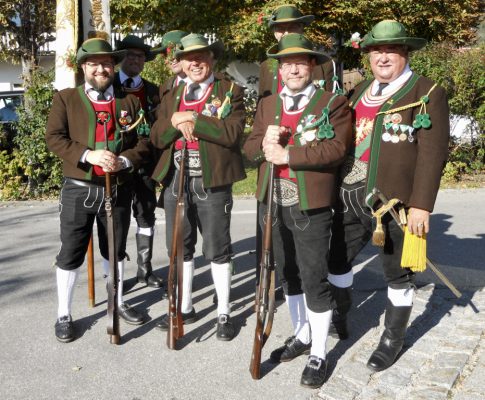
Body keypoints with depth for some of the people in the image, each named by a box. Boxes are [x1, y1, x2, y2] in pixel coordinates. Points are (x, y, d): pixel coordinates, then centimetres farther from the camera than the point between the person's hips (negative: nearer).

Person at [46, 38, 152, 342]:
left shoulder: (130, 101, 8)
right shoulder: (65, 99, 3)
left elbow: (145, 141, 4)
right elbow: (54, 138, -7)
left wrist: (124, 161, -15)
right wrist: (88, 154, -22)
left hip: (119, 189, 2)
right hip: (78, 189, -2)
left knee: (116, 250, 16)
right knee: (71, 253, 3)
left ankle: (118, 301, 35)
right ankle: (64, 315, 18)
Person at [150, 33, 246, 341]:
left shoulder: (230, 91, -1)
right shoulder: (172, 96, 15)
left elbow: (233, 132, -17)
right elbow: (157, 138, 7)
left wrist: (193, 120, -15)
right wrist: (176, 123, -13)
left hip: (212, 183, -5)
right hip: (175, 180, 5)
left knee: (217, 249, 4)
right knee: (180, 247, 14)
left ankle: (224, 313, 19)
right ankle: (185, 308, 31)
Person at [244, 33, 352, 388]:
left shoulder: (333, 103, -3)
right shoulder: (267, 104, 14)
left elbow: (336, 149, -16)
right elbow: (250, 148, 10)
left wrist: (287, 154, -18)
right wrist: (264, 142, -12)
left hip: (311, 206, -6)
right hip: (273, 203, 6)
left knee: (314, 278, 1)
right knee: (288, 274, 18)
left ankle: (318, 354, 15)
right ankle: (302, 335, 37)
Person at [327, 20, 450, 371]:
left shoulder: (427, 93, -5)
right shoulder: (359, 92, 15)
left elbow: (432, 153, -12)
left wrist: (421, 204, -17)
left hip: (393, 200, -6)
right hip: (349, 196, 6)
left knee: (397, 273, 9)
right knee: (337, 259, 16)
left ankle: (394, 338, 29)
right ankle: (338, 318, 40)